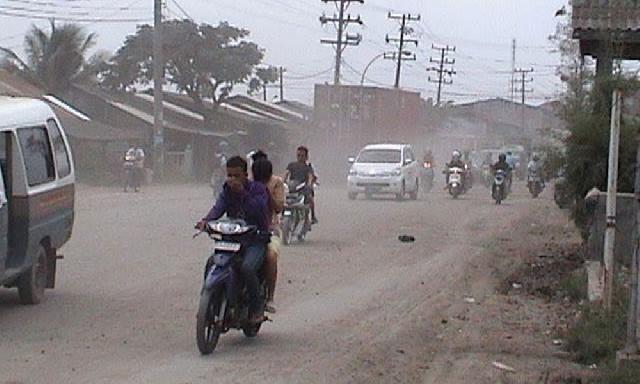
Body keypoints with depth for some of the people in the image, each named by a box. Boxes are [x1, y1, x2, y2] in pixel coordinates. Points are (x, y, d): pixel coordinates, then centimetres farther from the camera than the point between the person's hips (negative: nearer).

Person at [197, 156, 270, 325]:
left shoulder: (258, 189, -4)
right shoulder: (227, 190, 9)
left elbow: (258, 210, -20)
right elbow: (218, 207, -9)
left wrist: (242, 193, -24)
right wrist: (206, 220, -29)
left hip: (256, 239, -5)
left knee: (247, 268, -31)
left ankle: (256, 308, -13)